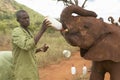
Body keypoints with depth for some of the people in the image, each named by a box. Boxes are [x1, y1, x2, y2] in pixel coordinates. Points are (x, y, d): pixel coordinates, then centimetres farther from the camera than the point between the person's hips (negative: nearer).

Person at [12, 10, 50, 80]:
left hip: (32, 70, 9)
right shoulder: (16, 32, -17)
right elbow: (27, 46, -35)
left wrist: (41, 49, 1)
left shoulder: (29, 32, 12)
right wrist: (42, 30, -36)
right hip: (23, 74, -9)